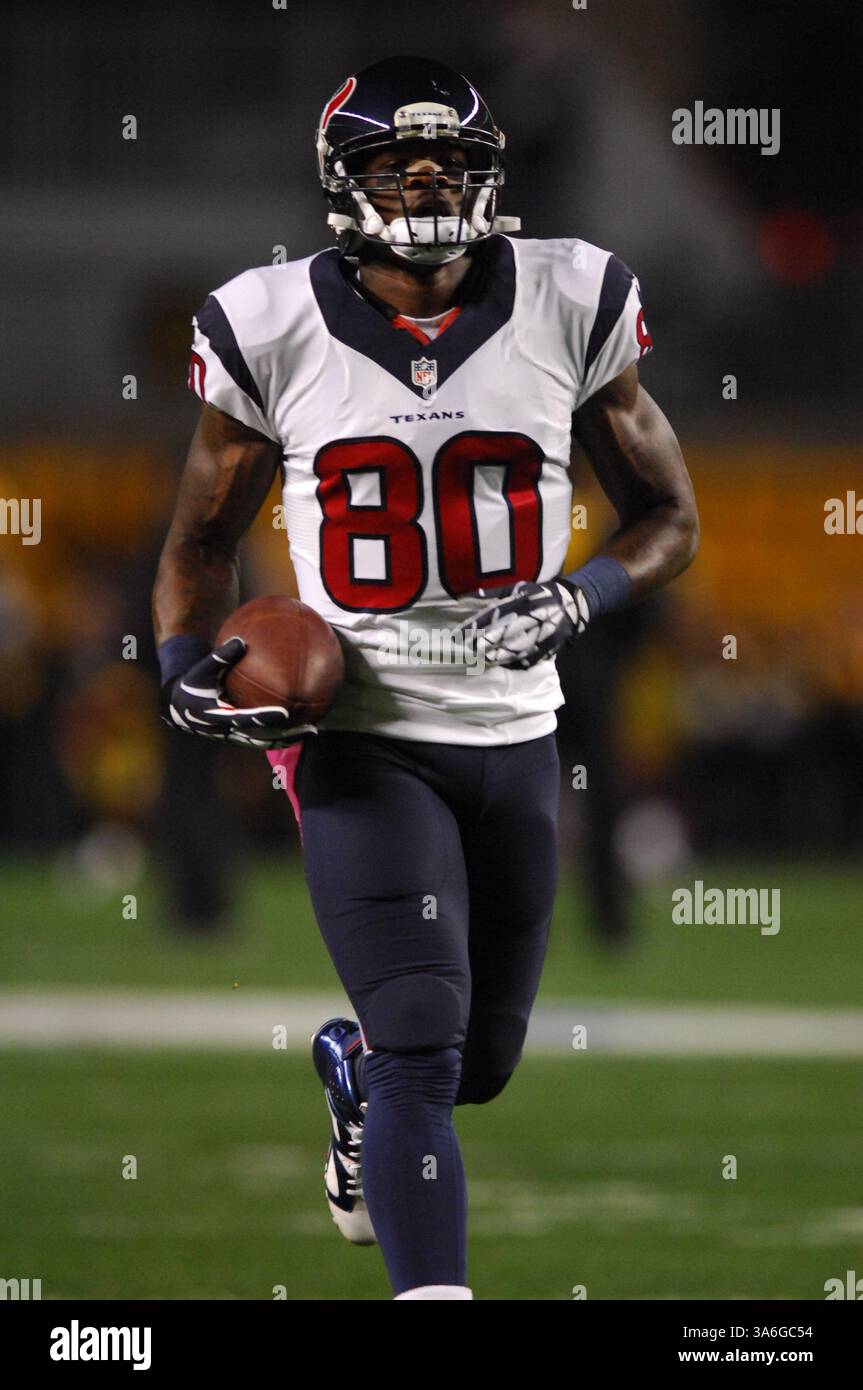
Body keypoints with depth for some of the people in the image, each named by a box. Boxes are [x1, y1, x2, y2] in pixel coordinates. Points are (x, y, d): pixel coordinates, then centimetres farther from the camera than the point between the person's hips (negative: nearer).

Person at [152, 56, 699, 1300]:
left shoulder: (569, 311, -4)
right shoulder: (275, 334, -7)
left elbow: (668, 519, 5)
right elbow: (205, 536, 8)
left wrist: (578, 601, -15)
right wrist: (188, 668, -11)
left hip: (515, 739, 3)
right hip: (360, 737, -3)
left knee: (481, 1061, 19)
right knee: (423, 1052, -17)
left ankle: (352, 1076, 54)